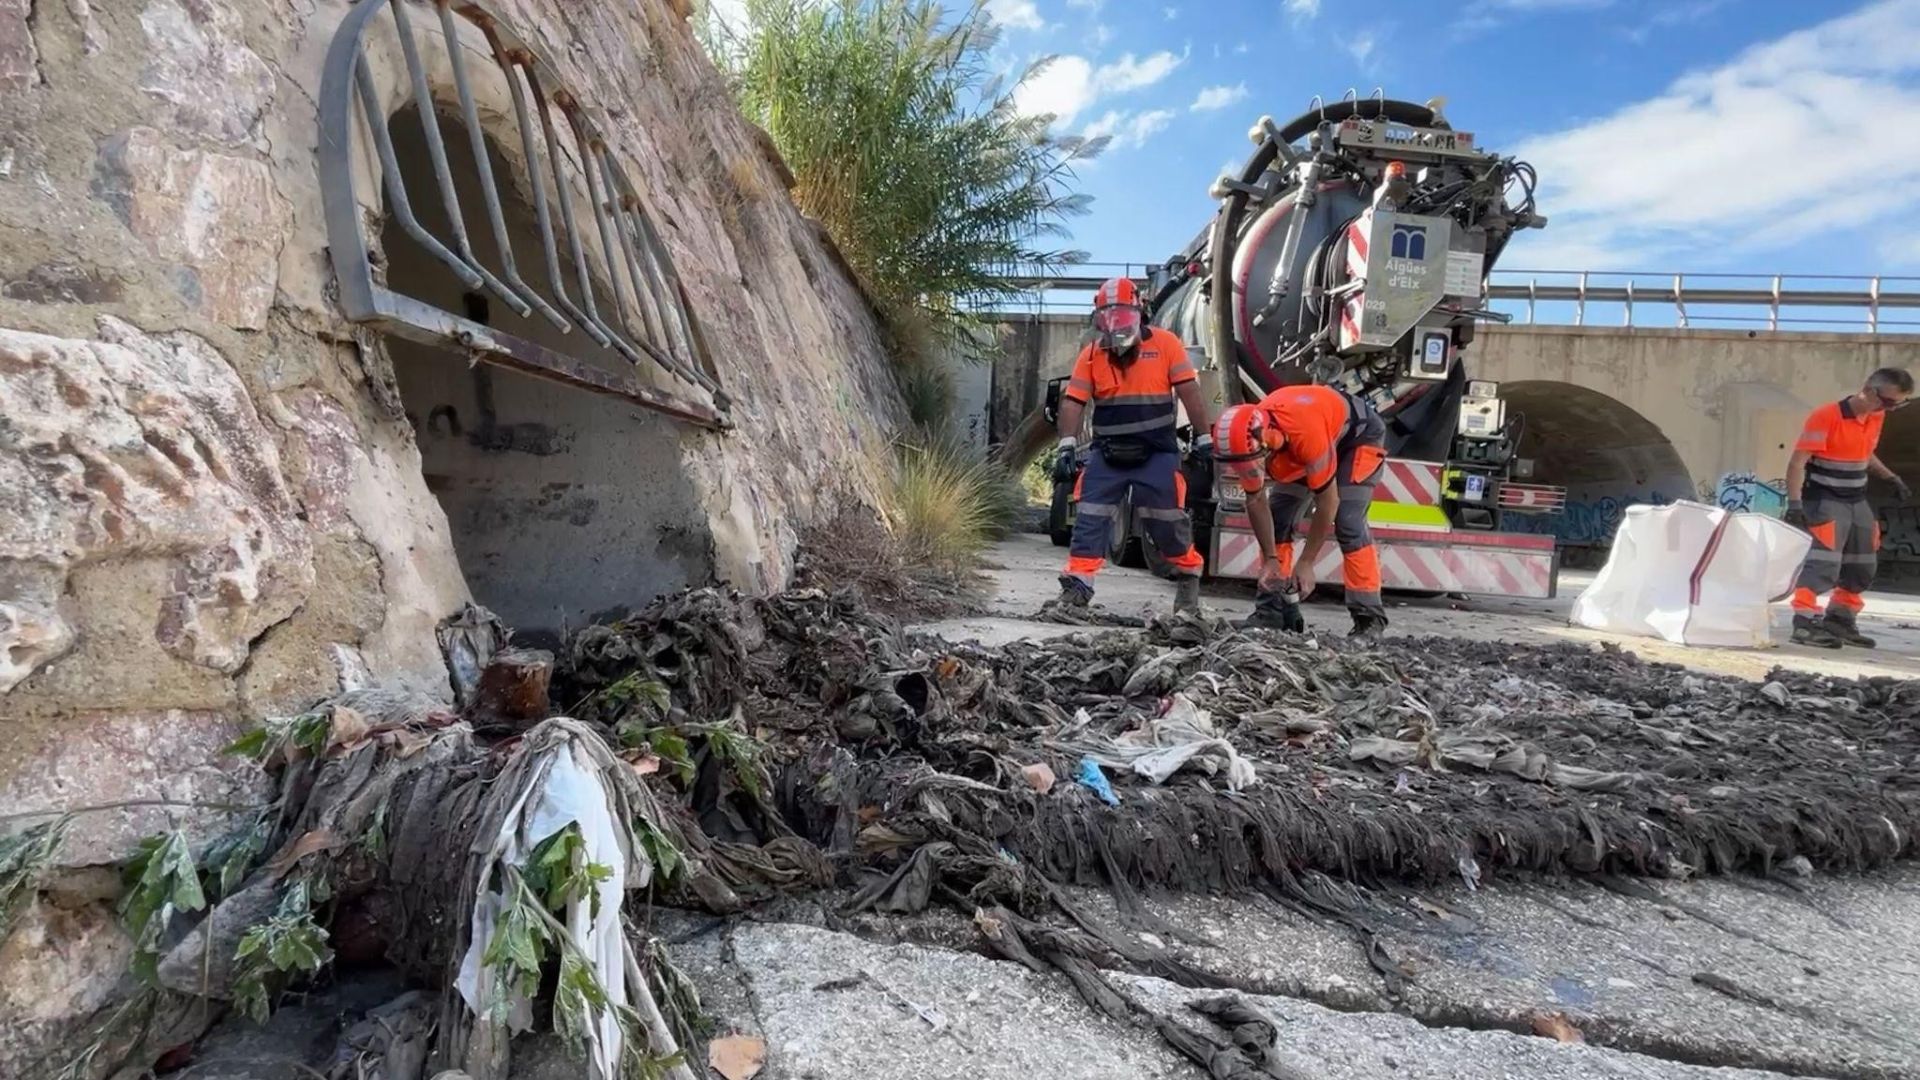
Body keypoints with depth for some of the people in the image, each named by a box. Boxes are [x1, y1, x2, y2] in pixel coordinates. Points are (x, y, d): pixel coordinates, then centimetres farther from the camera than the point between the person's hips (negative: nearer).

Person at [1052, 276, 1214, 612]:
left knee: (1167, 522, 3)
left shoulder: (1165, 344, -3)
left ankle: (1188, 577, 25)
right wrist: (1067, 445, -13)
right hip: (1107, 454, 3)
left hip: (1157, 454, -2)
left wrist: (1203, 439, -4)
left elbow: (1189, 393, -3)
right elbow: (1072, 401, -2)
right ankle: (1077, 585, 1)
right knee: (1090, 519, -3)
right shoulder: (1091, 355, 3)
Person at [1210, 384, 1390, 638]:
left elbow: (1328, 502, -32)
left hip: (1359, 434, -6)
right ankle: (1271, 610, 0)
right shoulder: (1246, 440, -25)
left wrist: (1305, 564, -26)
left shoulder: (1306, 435, -44)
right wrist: (1271, 558, -13)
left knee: (1348, 524, -20)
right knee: (1277, 518, -4)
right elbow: (1255, 501, -11)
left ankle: (1369, 617, -12)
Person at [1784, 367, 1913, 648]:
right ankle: (1805, 621, -21)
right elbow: (1798, 462, -22)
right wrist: (1795, 503, -28)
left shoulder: (1876, 417, 7)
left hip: (1857, 502, 9)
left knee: (1862, 567, 15)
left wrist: (1891, 478, 21)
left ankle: (1839, 620, 27)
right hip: (1825, 501, -9)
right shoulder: (1826, 416, -19)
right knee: (1824, 562, -20)